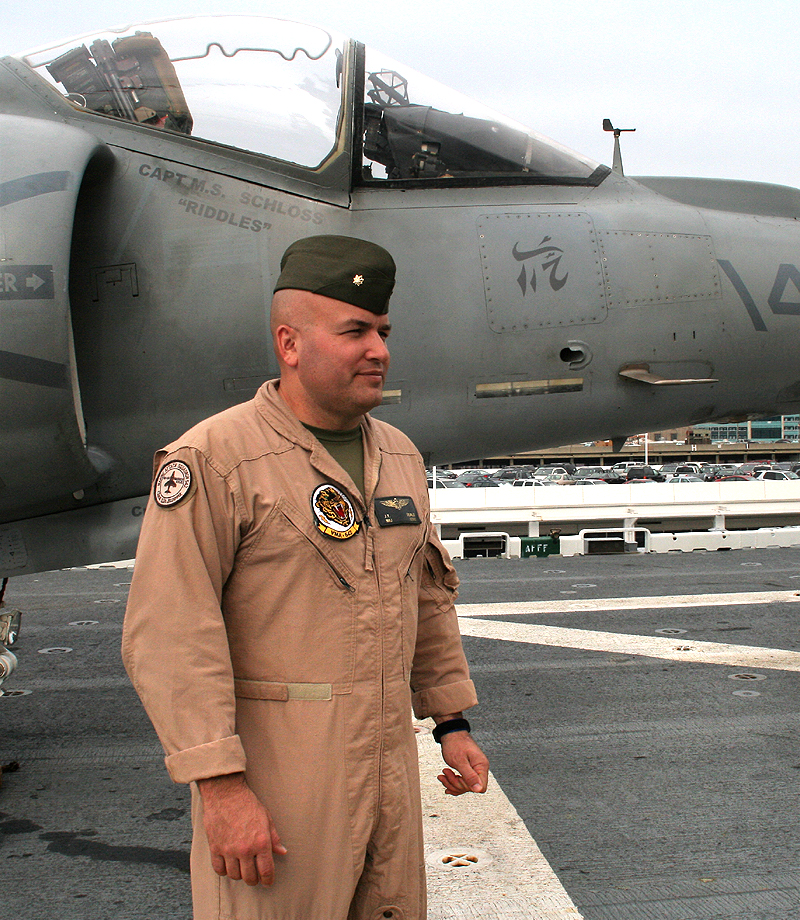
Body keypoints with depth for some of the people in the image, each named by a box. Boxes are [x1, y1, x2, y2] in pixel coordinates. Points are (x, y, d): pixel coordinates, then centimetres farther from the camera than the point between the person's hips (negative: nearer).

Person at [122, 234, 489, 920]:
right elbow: (170, 635, -18)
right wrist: (220, 784, -21)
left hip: (389, 762, 7)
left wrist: (451, 721, 16)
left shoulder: (399, 455, 9)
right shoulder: (213, 459, -13)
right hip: (270, 770, -6)